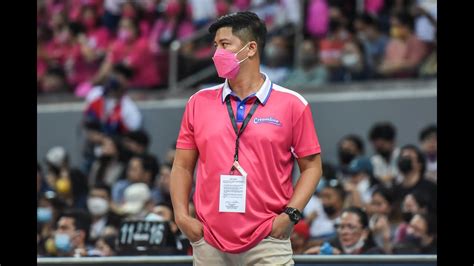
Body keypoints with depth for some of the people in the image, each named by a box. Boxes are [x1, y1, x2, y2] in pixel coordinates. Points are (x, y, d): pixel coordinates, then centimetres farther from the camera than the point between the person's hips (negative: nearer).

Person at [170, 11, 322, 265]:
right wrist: (181, 216, 0)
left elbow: (311, 166, 5)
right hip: (209, 243, 3)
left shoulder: (292, 104, 2)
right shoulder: (199, 103, 10)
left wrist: (290, 215, -7)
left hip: (268, 243, -2)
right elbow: (182, 166, 14)